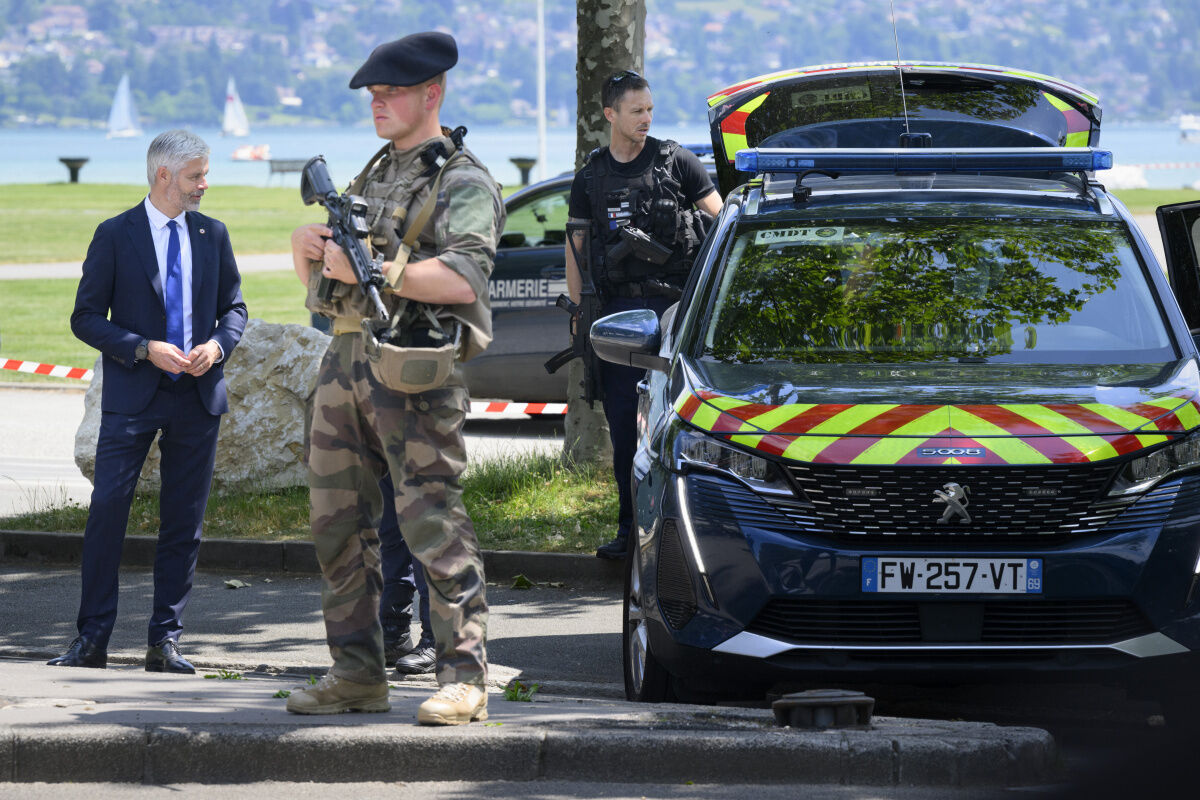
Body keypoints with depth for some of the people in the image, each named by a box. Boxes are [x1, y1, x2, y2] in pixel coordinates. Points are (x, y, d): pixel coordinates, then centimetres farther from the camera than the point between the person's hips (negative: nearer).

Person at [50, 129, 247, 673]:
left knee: (184, 522, 4)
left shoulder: (212, 235, 10)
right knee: (107, 509, -9)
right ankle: (92, 639, -4)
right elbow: (86, 317, -2)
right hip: (132, 397, -4)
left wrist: (218, 344, -5)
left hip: (197, 394, 4)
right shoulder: (115, 236, -2)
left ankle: (165, 642, 10)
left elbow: (234, 307, 17)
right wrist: (144, 349, -15)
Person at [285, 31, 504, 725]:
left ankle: (464, 679, -10)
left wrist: (372, 270, -20)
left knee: (433, 523, -11)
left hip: (413, 372, -9)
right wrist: (308, 247, 2)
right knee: (339, 524, 9)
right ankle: (357, 675, 15)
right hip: (346, 359, 9)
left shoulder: (463, 183, -4)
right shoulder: (373, 175, 22)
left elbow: (464, 277, -21)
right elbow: (319, 279, 25)